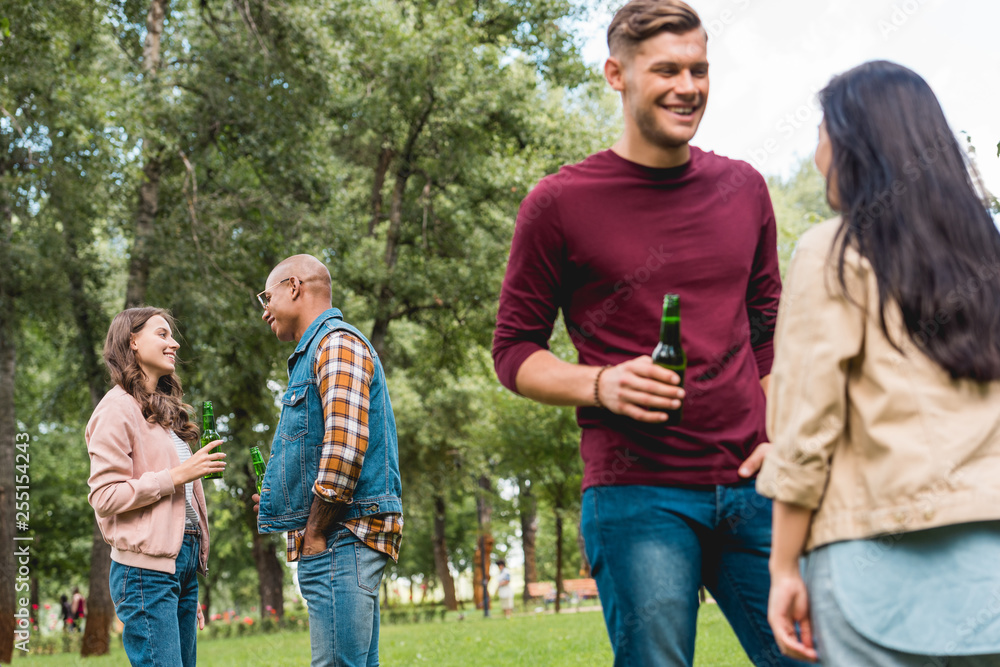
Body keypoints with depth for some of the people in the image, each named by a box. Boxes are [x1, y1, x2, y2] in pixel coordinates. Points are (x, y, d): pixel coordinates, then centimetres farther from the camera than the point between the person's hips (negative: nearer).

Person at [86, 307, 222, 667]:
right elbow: (104, 496, -14)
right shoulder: (118, 408, -6)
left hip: (183, 560, 8)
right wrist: (176, 476, -15)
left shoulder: (164, 409, 21)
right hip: (148, 568, -8)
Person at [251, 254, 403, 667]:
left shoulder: (337, 343, -7)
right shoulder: (315, 352, 25)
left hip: (341, 537, -10)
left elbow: (345, 445, -19)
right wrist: (282, 500, 19)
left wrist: (315, 534, -16)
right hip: (337, 542, 10)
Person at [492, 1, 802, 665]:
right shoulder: (559, 203, -2)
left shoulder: (744, 189, 12)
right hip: (636, 490, -4)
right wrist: (600, 384, -15)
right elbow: (514, 351, 3)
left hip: (750, 484, 4)